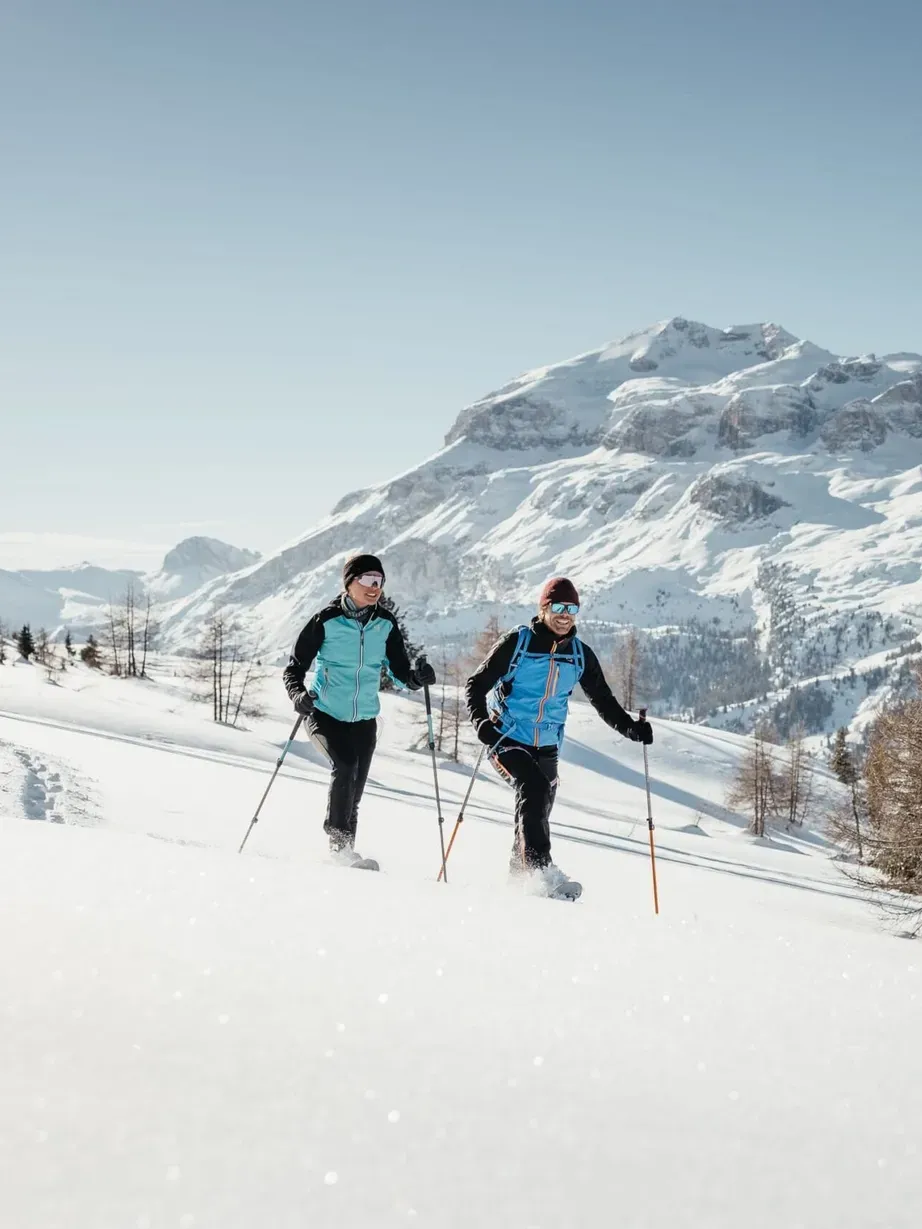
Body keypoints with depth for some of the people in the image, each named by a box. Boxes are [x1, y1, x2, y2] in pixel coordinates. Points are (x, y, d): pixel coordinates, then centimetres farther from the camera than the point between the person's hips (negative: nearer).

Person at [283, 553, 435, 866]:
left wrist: (417, 676, -18)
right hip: (325, 714, -4)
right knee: (345, 765, -27)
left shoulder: (385, 624, 0)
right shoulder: (327, 621, -11)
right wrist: (298, 693, -26)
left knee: (354, 790, 7)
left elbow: (400, 669, 4)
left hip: (364, 719, 4)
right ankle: (338, 840, -16)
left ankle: (344, 851, 23)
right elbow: (295, 667, -7)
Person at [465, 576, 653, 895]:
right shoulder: (517, 643, -7)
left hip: (546, 748, 5)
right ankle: (542, 869, -32)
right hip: (508, 739, -5)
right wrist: (482, 722, -22)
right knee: (534, 789, -27)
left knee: (537, 811, 9)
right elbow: (476, 686, -5)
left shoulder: (581, 655, 5)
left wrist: (631, 728, -4)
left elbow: (603, 701, 12)